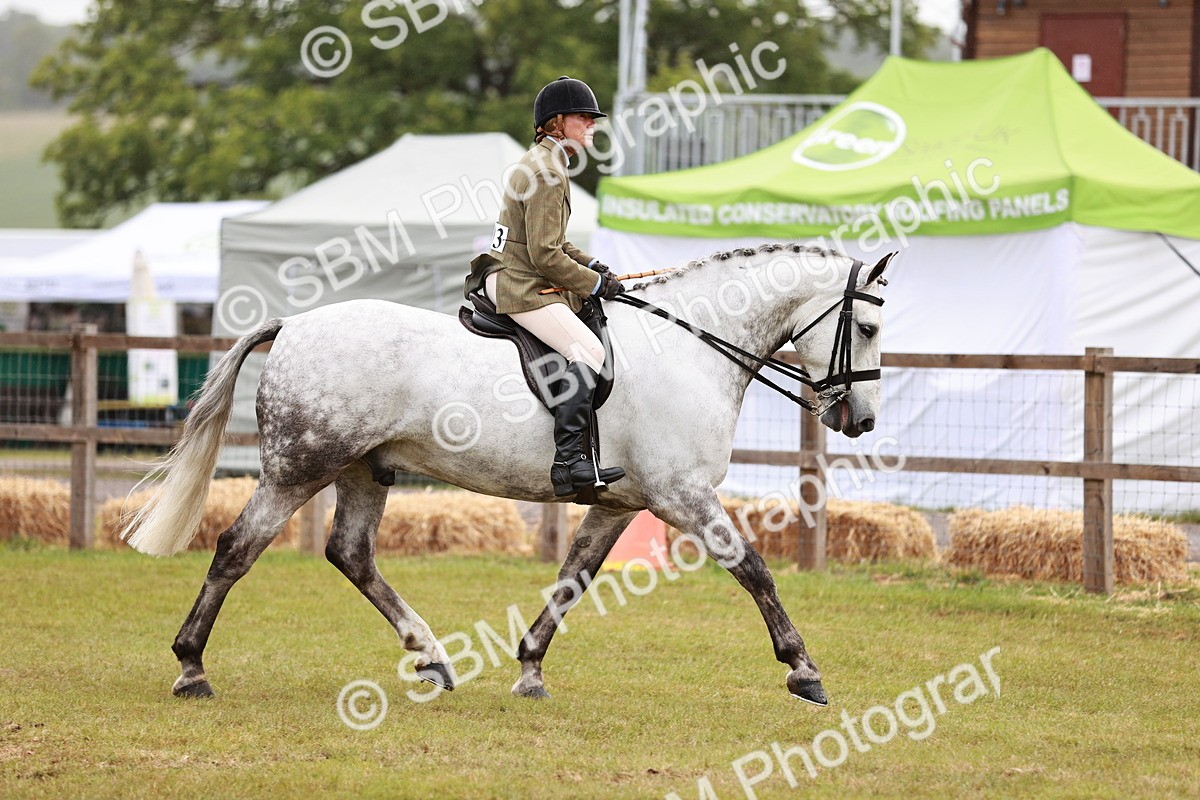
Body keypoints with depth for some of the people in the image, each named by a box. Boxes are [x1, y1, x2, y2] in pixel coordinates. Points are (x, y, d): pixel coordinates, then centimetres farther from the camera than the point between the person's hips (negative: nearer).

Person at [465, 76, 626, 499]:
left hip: (510, 277, 11)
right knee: (588, 350, -25)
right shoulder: (547, 172, -16)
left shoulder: (542, 163, 19)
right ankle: (568, 460, -35)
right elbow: (544, 254, -20)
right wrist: (594, 283, -11)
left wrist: (588, 264, 13)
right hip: (520, 286, -11)